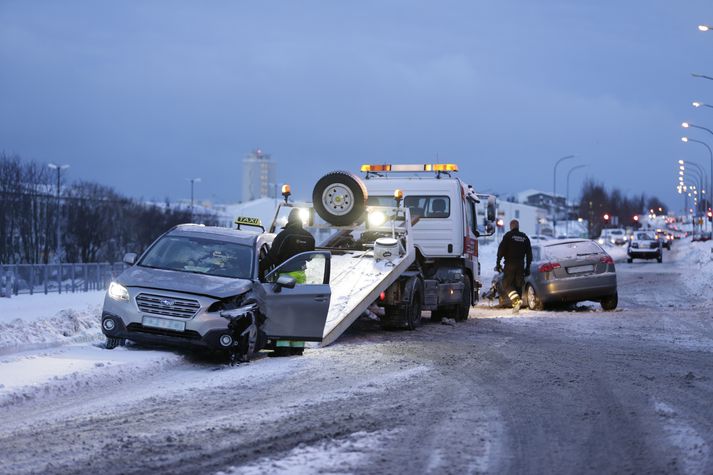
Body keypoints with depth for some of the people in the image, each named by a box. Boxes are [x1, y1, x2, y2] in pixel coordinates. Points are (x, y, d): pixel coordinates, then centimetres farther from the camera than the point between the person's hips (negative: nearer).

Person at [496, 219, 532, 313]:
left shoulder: (508, 235, -2)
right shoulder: (525, 237, 13)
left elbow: (501, 249, -8)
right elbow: (529, 253, 15)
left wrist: (498, 263, -5)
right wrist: (527, 267, 19)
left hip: (510, 264, -5)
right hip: (521, 265, 5)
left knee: (507, 284, -3)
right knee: (518, 285, 9)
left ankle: (516, 300, -25)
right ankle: (516, 306, 5)